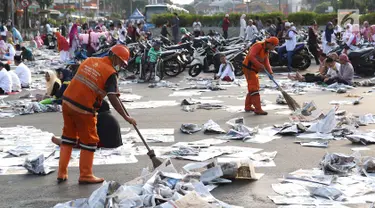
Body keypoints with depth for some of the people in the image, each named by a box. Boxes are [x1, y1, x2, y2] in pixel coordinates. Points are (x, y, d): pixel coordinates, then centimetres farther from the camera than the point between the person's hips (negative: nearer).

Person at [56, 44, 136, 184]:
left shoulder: (90, 61, 9)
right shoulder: (110, 73, -10)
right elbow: (112, 98, -17)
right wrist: (126, 117, -14)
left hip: (67, 101, 7)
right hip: (83, 109, -7)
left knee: (68, 136, 18)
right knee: (89, 140, 9)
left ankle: (62, 173, 23)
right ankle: (85, 175, 16)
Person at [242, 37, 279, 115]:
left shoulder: (266, 51, 11)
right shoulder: (258, 46, -18)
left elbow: (266, 62, 2)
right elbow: (251, 57, -30)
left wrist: (270, 72, -14)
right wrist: (259, 65, -35)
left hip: (253, 69, 10)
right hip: (248, 68, -10)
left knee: (252, 88, 18)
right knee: (254, 88, -12)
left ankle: (248, 106, 30)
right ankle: (258, 109, -13)